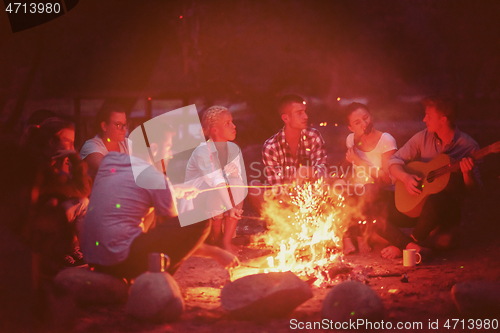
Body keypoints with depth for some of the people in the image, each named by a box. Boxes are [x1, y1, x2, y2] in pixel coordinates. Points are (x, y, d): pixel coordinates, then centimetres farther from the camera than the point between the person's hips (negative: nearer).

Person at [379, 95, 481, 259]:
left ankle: (402, 246, -18)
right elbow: (394, 161, 2)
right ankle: (414, 248, -24)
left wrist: (467, 173, -26)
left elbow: (473, 187, -4)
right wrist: (406, 177, -18)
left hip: (448, 209, -4)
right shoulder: (423, 137, 2)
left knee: (434, 202, -41)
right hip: (417, 202, 4)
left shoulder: (468, 146, -7)